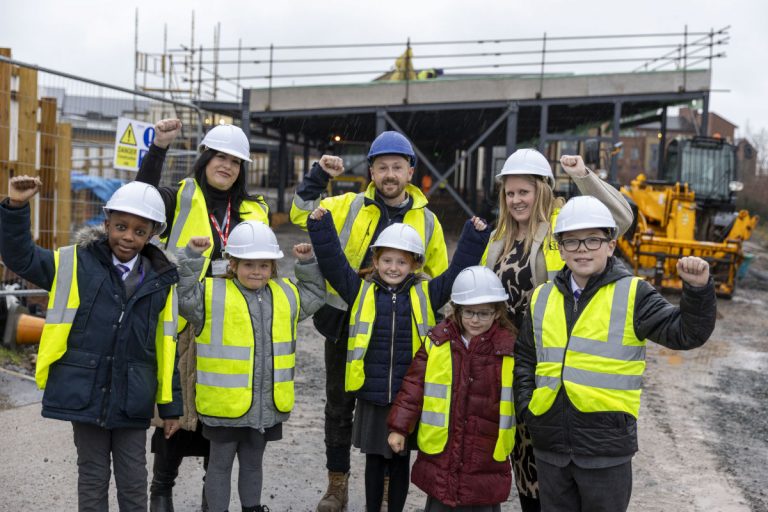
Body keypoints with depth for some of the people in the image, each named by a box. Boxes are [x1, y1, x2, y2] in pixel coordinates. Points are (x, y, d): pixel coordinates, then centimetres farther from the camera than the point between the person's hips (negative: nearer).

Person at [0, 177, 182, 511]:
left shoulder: (161, 281, 1)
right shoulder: (77, 264, -2)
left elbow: (167, 346, 4)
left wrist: (170, 406, 5)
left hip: (132, 400, 1)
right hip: (84, 393, -1)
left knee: (134, 482, 12)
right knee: (93, 478, 13)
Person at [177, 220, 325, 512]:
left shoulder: (286, 295, 8)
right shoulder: (212, 294, -8)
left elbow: (315, 295, 23)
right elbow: (181, 296, -16)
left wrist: (307, 264, 11)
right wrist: (191, 258, -19)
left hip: (267, 405, 5)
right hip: (225, 403, -4)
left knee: (253, 461, 22)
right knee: (221, 462, 13)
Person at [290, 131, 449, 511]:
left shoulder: (427, 221, 2)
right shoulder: (351, 206, -1)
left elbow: (439, 279, 9)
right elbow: (302, 215, -3)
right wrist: (319, 176, -13)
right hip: (343, 323, 0)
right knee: (339, 406, 11)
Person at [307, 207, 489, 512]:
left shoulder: (425, 295, 1)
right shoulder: (360, 291, 0)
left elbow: (458, 271, 0)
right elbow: (332, 262, -4)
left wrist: (475, 236, -5)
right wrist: (321, 226, -13)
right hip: (371, 397, 0)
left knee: (400, 462, 15)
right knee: (374, 460, 16)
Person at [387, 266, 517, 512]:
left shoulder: (510, 348, -6)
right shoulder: (436, 342, -5)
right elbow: (414, 385, 0)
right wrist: (399, 427, -1)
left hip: (487, 456, -1)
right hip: (439, 452, 1)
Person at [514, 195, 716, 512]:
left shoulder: (633, 294, -4)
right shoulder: (542, 298, 7)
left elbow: (685, 332, -9)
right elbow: (524, 358, 16)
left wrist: (698, 289, -24)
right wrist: (526, 408, 5)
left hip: (607, 447, -3)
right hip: (550, 444, 4)